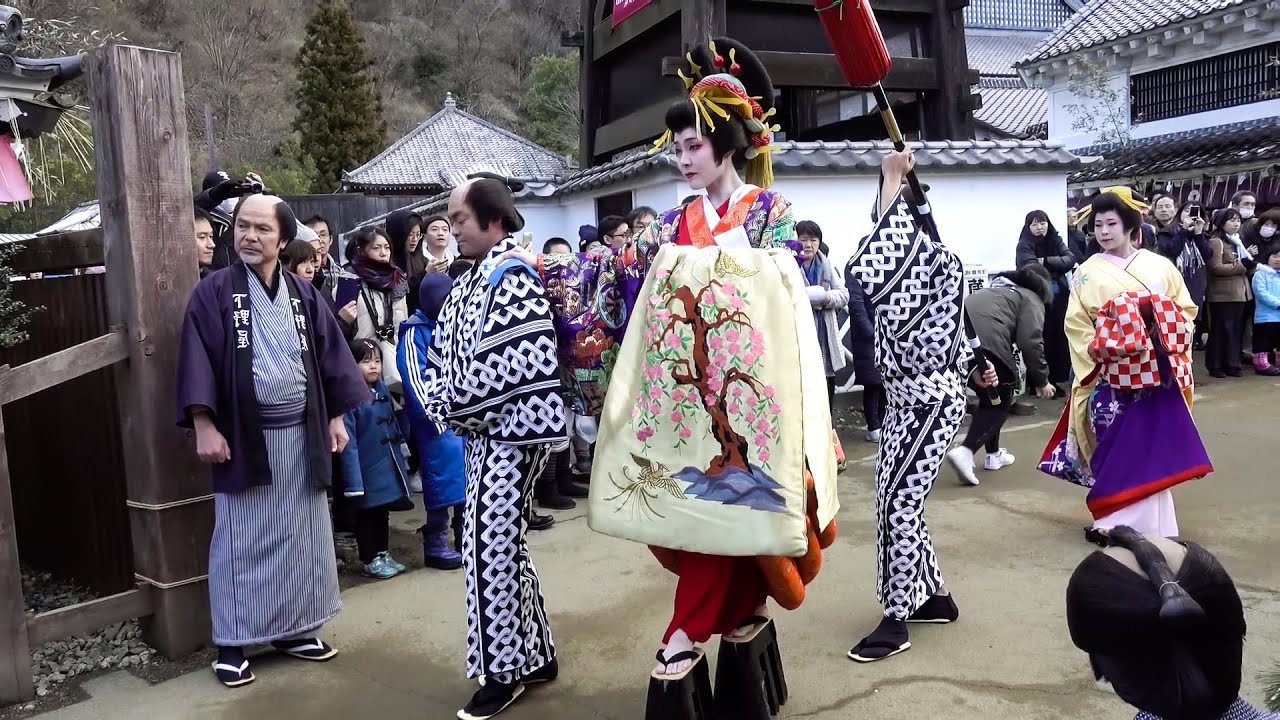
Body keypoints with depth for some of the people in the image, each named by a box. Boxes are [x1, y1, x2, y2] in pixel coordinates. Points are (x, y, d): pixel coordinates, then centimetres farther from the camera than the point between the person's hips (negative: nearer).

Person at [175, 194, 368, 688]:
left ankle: (294, 628, 24)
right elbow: (197, 360, -9)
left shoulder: (303, 294, 7)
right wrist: (203, 426, -15)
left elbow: (329, 355, 10)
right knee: (242, 540, 3)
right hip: (243, 436, -4)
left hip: (301, 433, 4)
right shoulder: (214, 292, -4)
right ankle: (232, 643, 14)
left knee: (301, 534, 10)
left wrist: (335, 416, 8)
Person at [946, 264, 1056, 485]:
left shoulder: (1000, 287, 36)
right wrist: (1042, 380, 9)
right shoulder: (1031, 298, 13)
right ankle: (965, 451, -12)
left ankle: (993, 454, 31)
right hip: (986, 342, -7)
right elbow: (1030, 342, -1)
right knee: (1000, 401, 7)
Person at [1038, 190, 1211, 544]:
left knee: (1153, 443, 1)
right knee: (1118, 445, -3)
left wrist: (1161, 329, -10)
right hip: (1112, 376, -1)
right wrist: (1101, 349, -14)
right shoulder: (1088, 273, 2)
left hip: (1157, 372, 2)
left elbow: (1186, 310, 8)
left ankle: (1146, 520, 12)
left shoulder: (1160, 266, 6)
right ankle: (1118, 521, 7)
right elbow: (1076, 324, 0)